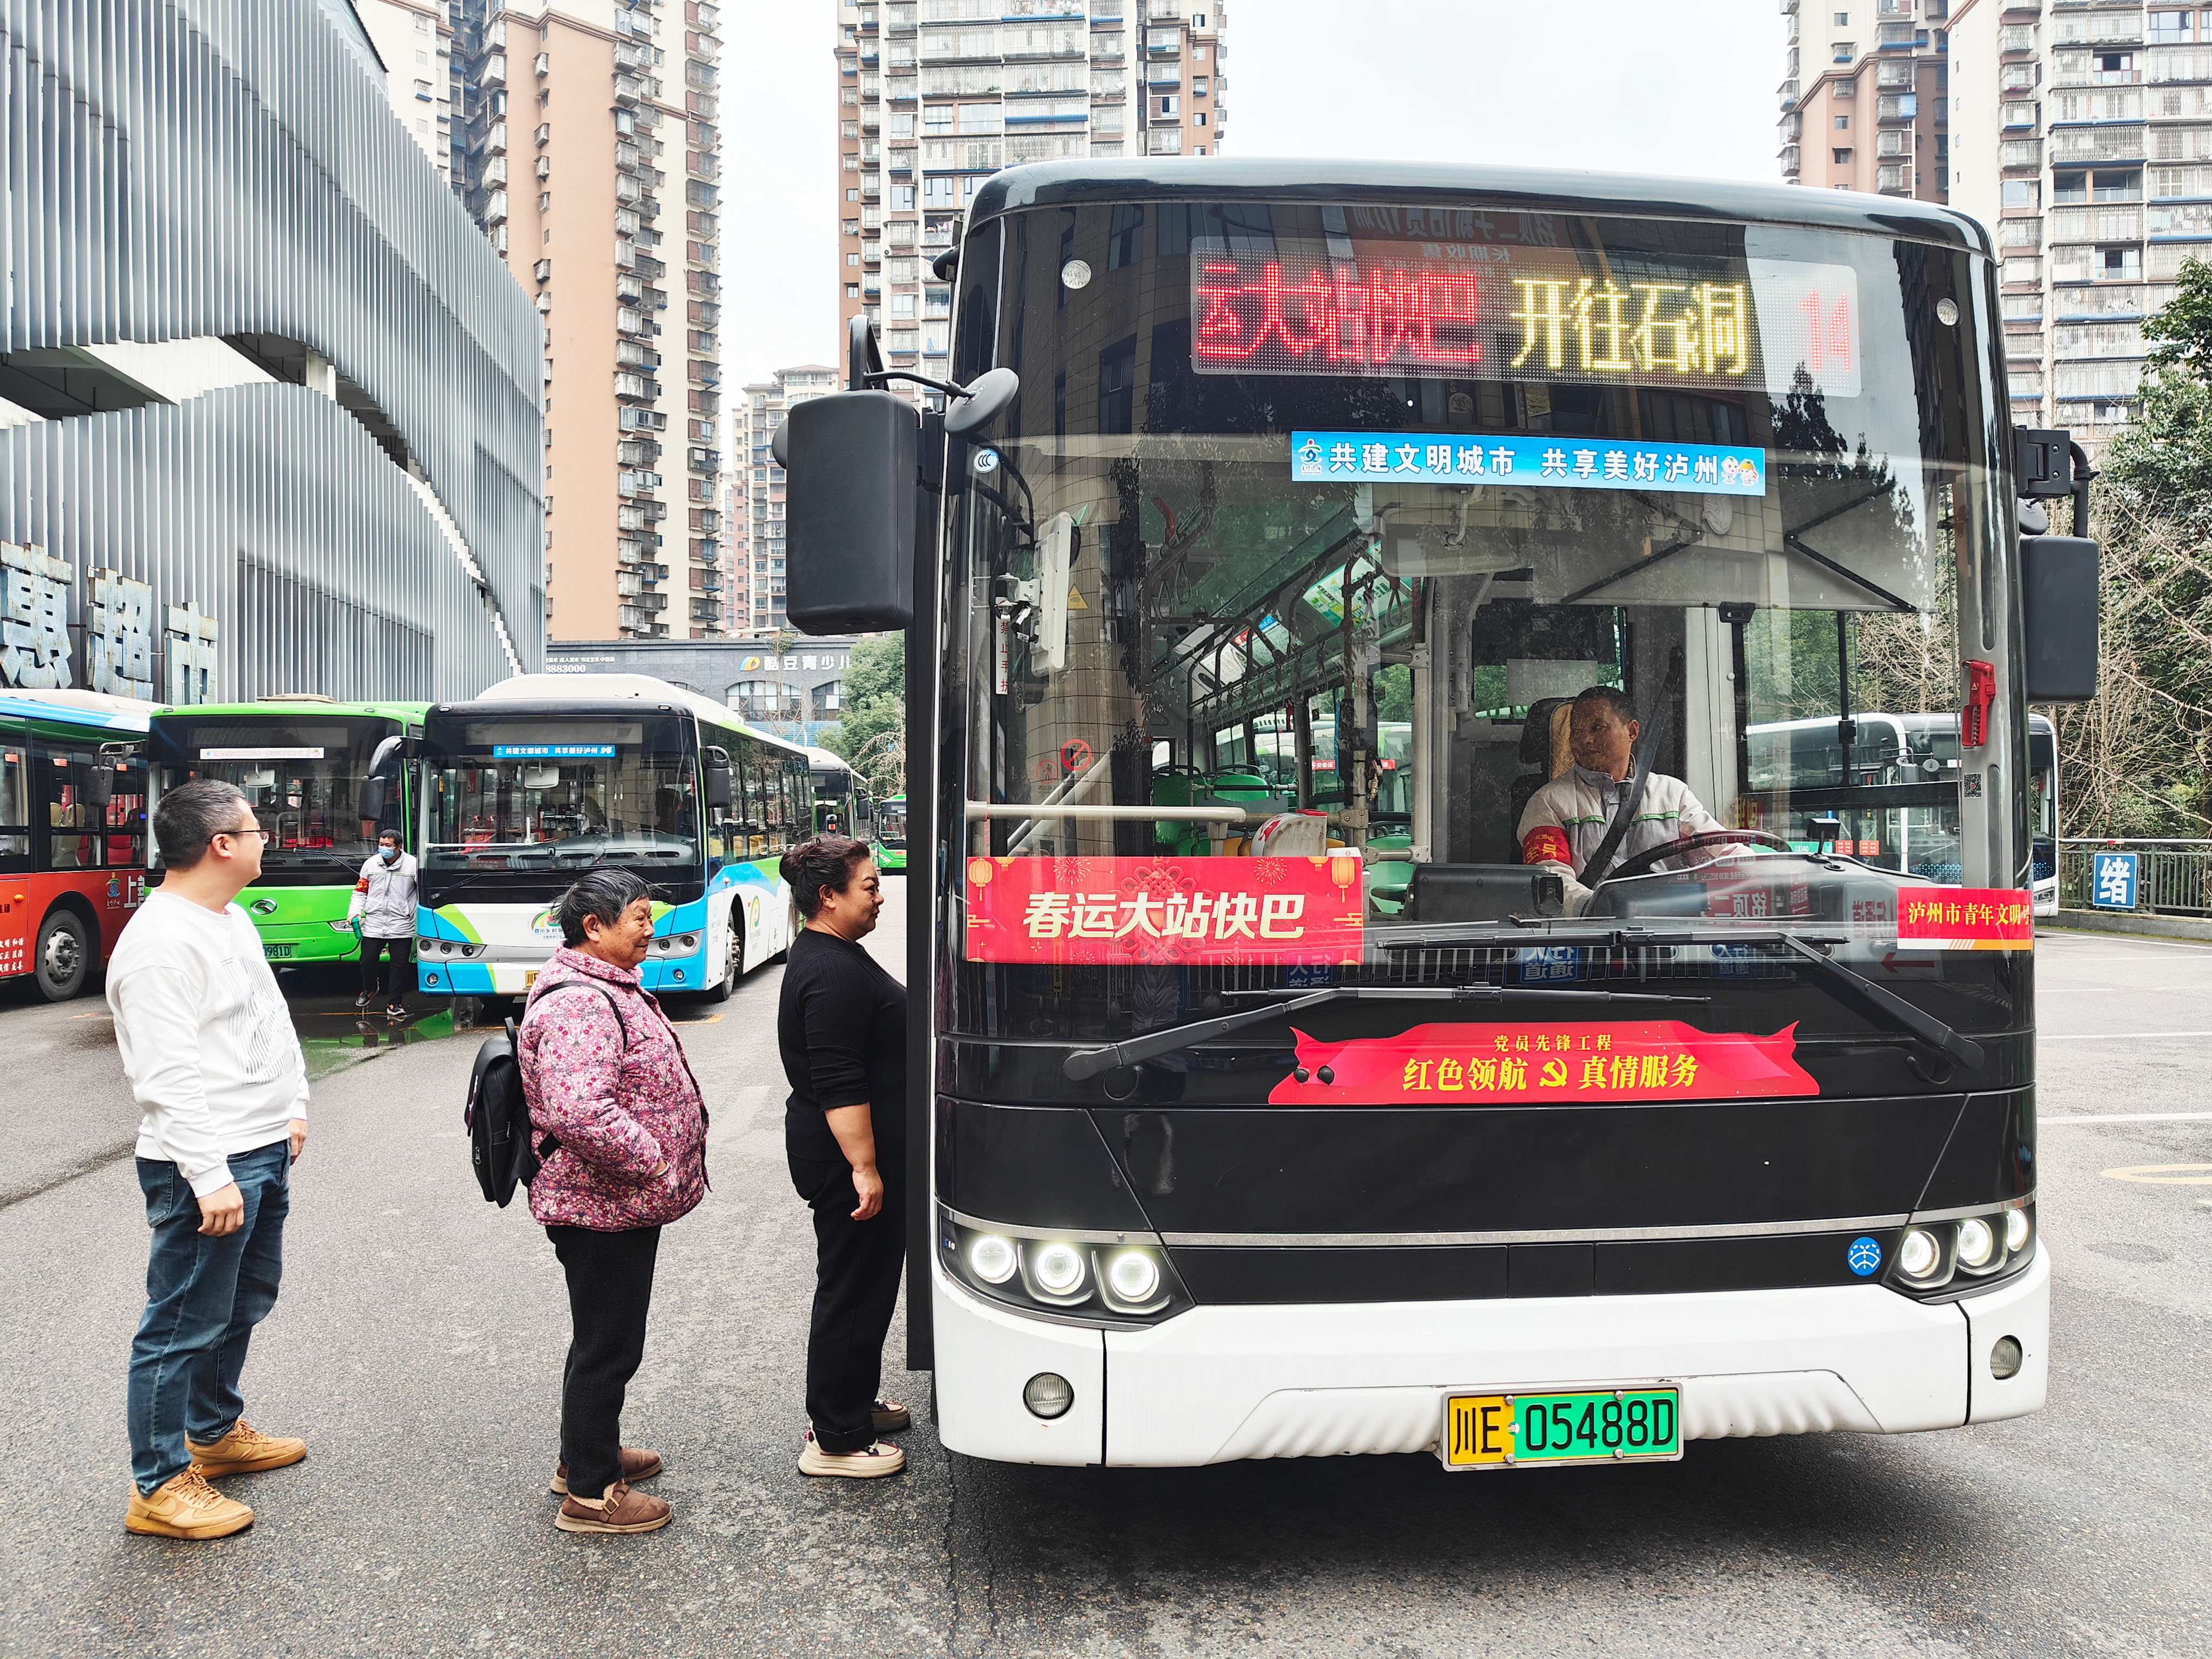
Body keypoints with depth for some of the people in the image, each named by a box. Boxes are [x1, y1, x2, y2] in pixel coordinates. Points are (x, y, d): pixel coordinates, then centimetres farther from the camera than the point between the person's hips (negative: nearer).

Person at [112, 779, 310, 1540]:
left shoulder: (234, 919, 12)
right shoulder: (161, 942, -21)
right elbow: (168, 1075, -24)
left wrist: (294, 1104, 18)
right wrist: (210, 1176, -25)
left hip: (265, 1150, 10)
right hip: (207, 1166, -10)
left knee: (244, 1303, 22)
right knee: (185, 1325, 0)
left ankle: (216, 1433, 39)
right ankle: (158, 1485, 12)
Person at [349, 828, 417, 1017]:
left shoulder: (413, 864, -2)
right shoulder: (371, 864, 7)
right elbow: (360, 891, 15)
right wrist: (354, 912, 2)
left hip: (401, 925, -3)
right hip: (373, 925, 3)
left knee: (400, 964, -2)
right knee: (368, 960, 6)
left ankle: (394, 1002, 9)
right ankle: (369, 989, 36)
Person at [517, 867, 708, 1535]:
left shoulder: (607, 987, 12)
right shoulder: (579, 1005, -25)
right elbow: (579, 1114, -36)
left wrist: (657, 1162, 18)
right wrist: (649, 1159, -24)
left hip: (620, 1203, 11)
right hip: (604, 1210, -11)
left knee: (603, 1336, 23)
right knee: (608, 1344, 1)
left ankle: (590, 1451, 39)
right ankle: (589, 1495, 13)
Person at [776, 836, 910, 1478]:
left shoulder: (825, 956, 13)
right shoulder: (835, 973, -22)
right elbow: (839, 1085, -26)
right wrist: (865, 1168, -26)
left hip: (839, 1153, 11)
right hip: (847, 1156, -11)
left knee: (862, 1283, 21)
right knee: (853, 1291, -1)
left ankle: (852, 1405, 35)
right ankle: (834, 1442, 10)